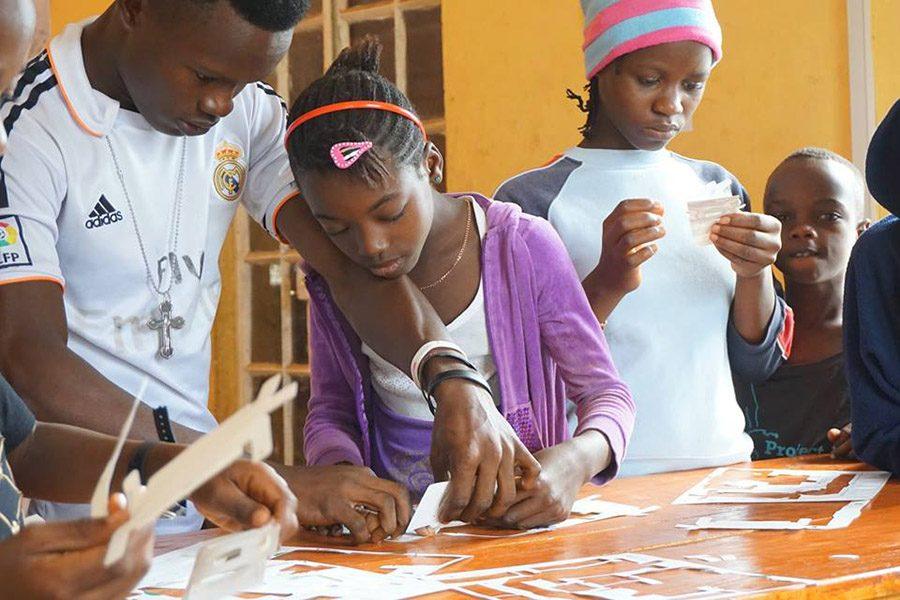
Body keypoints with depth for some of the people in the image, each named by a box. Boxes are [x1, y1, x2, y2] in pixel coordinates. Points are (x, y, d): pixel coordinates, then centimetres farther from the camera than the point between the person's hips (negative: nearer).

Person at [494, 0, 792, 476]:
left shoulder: (717, 187, 13)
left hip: (722, 466, 4)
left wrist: (754, 275, -5)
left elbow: (759, 362, 13)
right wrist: (607, 285, -19)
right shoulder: (529, 200, -2)